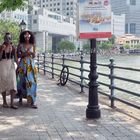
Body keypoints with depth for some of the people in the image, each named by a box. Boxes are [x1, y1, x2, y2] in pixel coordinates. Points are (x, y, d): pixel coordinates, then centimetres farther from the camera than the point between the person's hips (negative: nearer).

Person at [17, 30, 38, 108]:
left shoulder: (32, 45, 7)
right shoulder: (20, 45, 1)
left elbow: (34, 56, 10)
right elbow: (18, 55, 0)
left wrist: (32, 53, -11)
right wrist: (25, 54, -14)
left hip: (31, 64, 1)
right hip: (23, 64, -1)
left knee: (32, 81, -7)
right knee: (22, 81, 6)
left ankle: (32, 101, -7)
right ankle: (21, 97, 26)